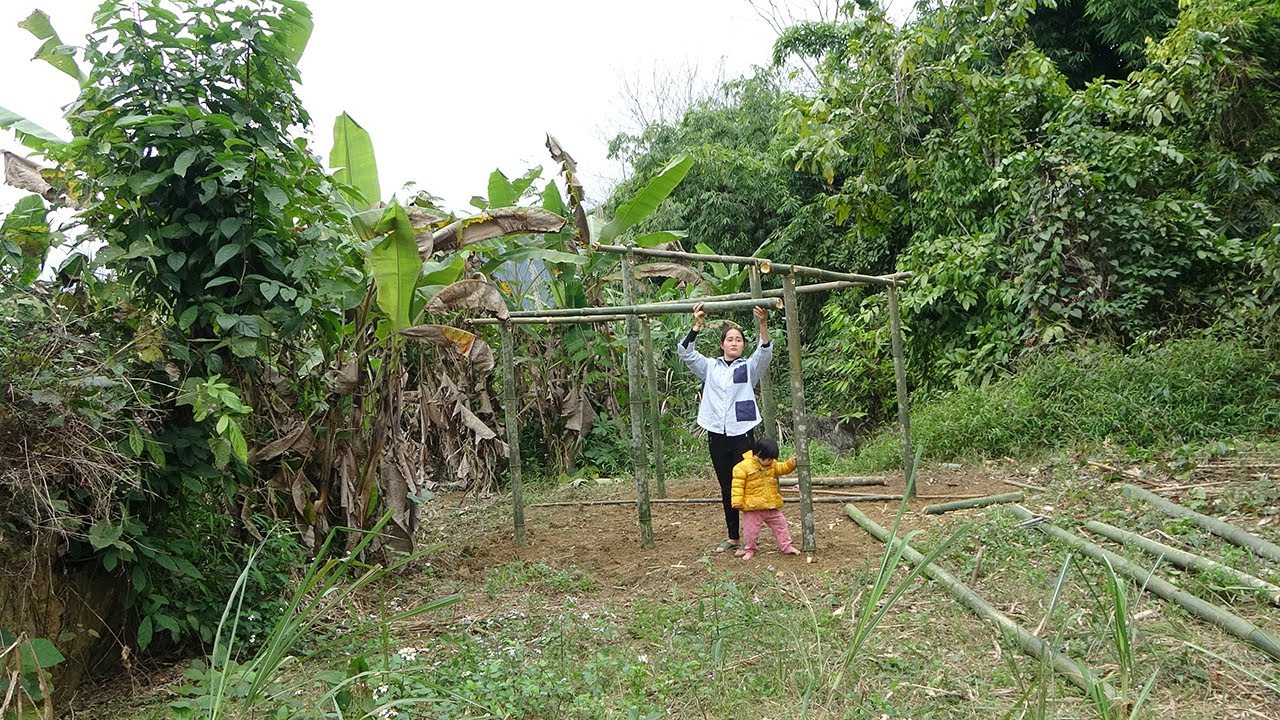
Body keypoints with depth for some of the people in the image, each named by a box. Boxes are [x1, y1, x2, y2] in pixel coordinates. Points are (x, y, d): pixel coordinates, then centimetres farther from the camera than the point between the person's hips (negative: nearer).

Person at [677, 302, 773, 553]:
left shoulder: (749, 367, 4)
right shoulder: (710, 367, 9)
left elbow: (765, 352, -15)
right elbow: (684, 352, -2)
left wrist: (763, 324, -31)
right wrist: (697, 325, -15)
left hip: (742, 434, -2)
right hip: (717, 436, 2)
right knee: (726, 488, 12)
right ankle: (733, 536, 23)